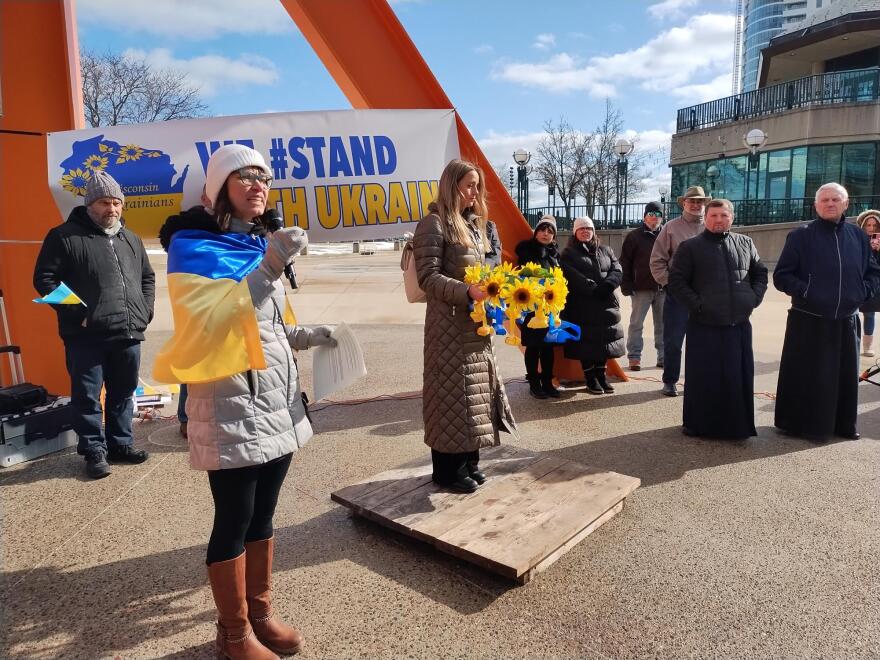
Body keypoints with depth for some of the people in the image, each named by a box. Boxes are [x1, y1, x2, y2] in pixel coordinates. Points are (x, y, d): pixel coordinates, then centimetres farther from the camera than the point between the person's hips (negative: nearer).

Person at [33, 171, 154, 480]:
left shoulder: (130, 239, 15)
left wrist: (146, 310, 10)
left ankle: (120, 443, 27)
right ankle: (94, 451, 16)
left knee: (123, 392, 13)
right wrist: (75, 313, -12)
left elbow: (147, 277, 24)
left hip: (129, 333, 5)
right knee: (87, 395, 3)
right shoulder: (65, 236, -2)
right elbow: (44, 279, -4)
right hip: (86, 336, -5)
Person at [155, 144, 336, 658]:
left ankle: (261, 614, 32)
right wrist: (269, 267, -31)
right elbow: (210, 320, -23)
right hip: (230, 404, -7)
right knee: (234, 520, 3)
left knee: (263, 515, 16)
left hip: (277, 397, 7)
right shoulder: (192, 244, -7)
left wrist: (304, 336, 5)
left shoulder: (258, 242, 14)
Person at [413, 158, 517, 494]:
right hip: (449, 322, -8)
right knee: (452, 393, -2)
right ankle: (448, 469, 13)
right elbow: (428, 277, -17)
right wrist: (467, 291, -28)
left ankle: (468, 461, 25)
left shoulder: (474, 224, 16)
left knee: (474, 391, 12)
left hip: (476, 322, 8)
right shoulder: (434, 223, -10)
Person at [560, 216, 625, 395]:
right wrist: (593, 288, -21)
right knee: (585, 341, -2)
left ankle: (600, 374, 19)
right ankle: (590, 378, 9)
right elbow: (572, 277, -11)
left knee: (604, 340, 6)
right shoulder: (568, 253, 4)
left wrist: (605, 286, -14)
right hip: (581, 305, -4)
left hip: (606, 303, 4)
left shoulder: (605, 251, 18)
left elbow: (617, 271, 5)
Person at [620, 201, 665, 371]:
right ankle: (634, 357, 9)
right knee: (636, 323, 2)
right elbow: (624, 263, -1)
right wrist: (626, 286, -8)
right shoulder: (634, 236, 2)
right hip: (641, 288, -2)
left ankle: (663, 356, 19)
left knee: (663, 324, 9)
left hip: (663, 288, 3)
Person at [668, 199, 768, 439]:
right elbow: (676, 281, -3)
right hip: (704, 326, -3)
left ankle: (738, 425, 22)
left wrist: (754, 298, 4)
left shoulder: (745, 243, 12)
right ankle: (698, 425, 15)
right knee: (703, 378, 2)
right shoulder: (690, 247, 0)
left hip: (739, 325, 4)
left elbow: (760, 273, 19)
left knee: (740, 376, 8)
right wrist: (697, 305, -11)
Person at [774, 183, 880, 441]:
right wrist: (806, 291, -17)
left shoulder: (858, 236, 7)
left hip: (846, 322, 4)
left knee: (846, 375, 12)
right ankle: (799, 425, 15)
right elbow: (781, 276, -5)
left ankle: (843, 424, 27)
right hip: (808, 322, -4)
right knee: (804, 376, 2)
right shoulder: (801, 235, -4)